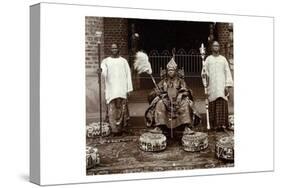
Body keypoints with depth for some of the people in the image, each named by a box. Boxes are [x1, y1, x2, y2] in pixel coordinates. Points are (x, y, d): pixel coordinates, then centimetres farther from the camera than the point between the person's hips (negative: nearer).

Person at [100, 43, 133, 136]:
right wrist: (102, 71, -31)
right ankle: (114, 128, -2)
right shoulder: (106, 61, 9)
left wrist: (129, 89, 1)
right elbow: (104, 73, -6)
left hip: (122, 89, 0)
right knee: (112, 109, -6)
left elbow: (128, 75, 8)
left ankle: (120, 128, 3)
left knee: (121, 108, -4)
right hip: (111, 89, 0)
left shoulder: (123, 61, 11)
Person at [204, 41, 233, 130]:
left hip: (222, 85, 0)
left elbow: (227, 72, 7)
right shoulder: (208, 59, 10)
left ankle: (222, 123, -14)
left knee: (222, 104, -10)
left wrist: (227, 85, -4)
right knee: (213, 105, -4)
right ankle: (215, 124, -1)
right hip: (212, 85, 0)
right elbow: (204, 72, 4)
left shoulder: (223, 59, 12)